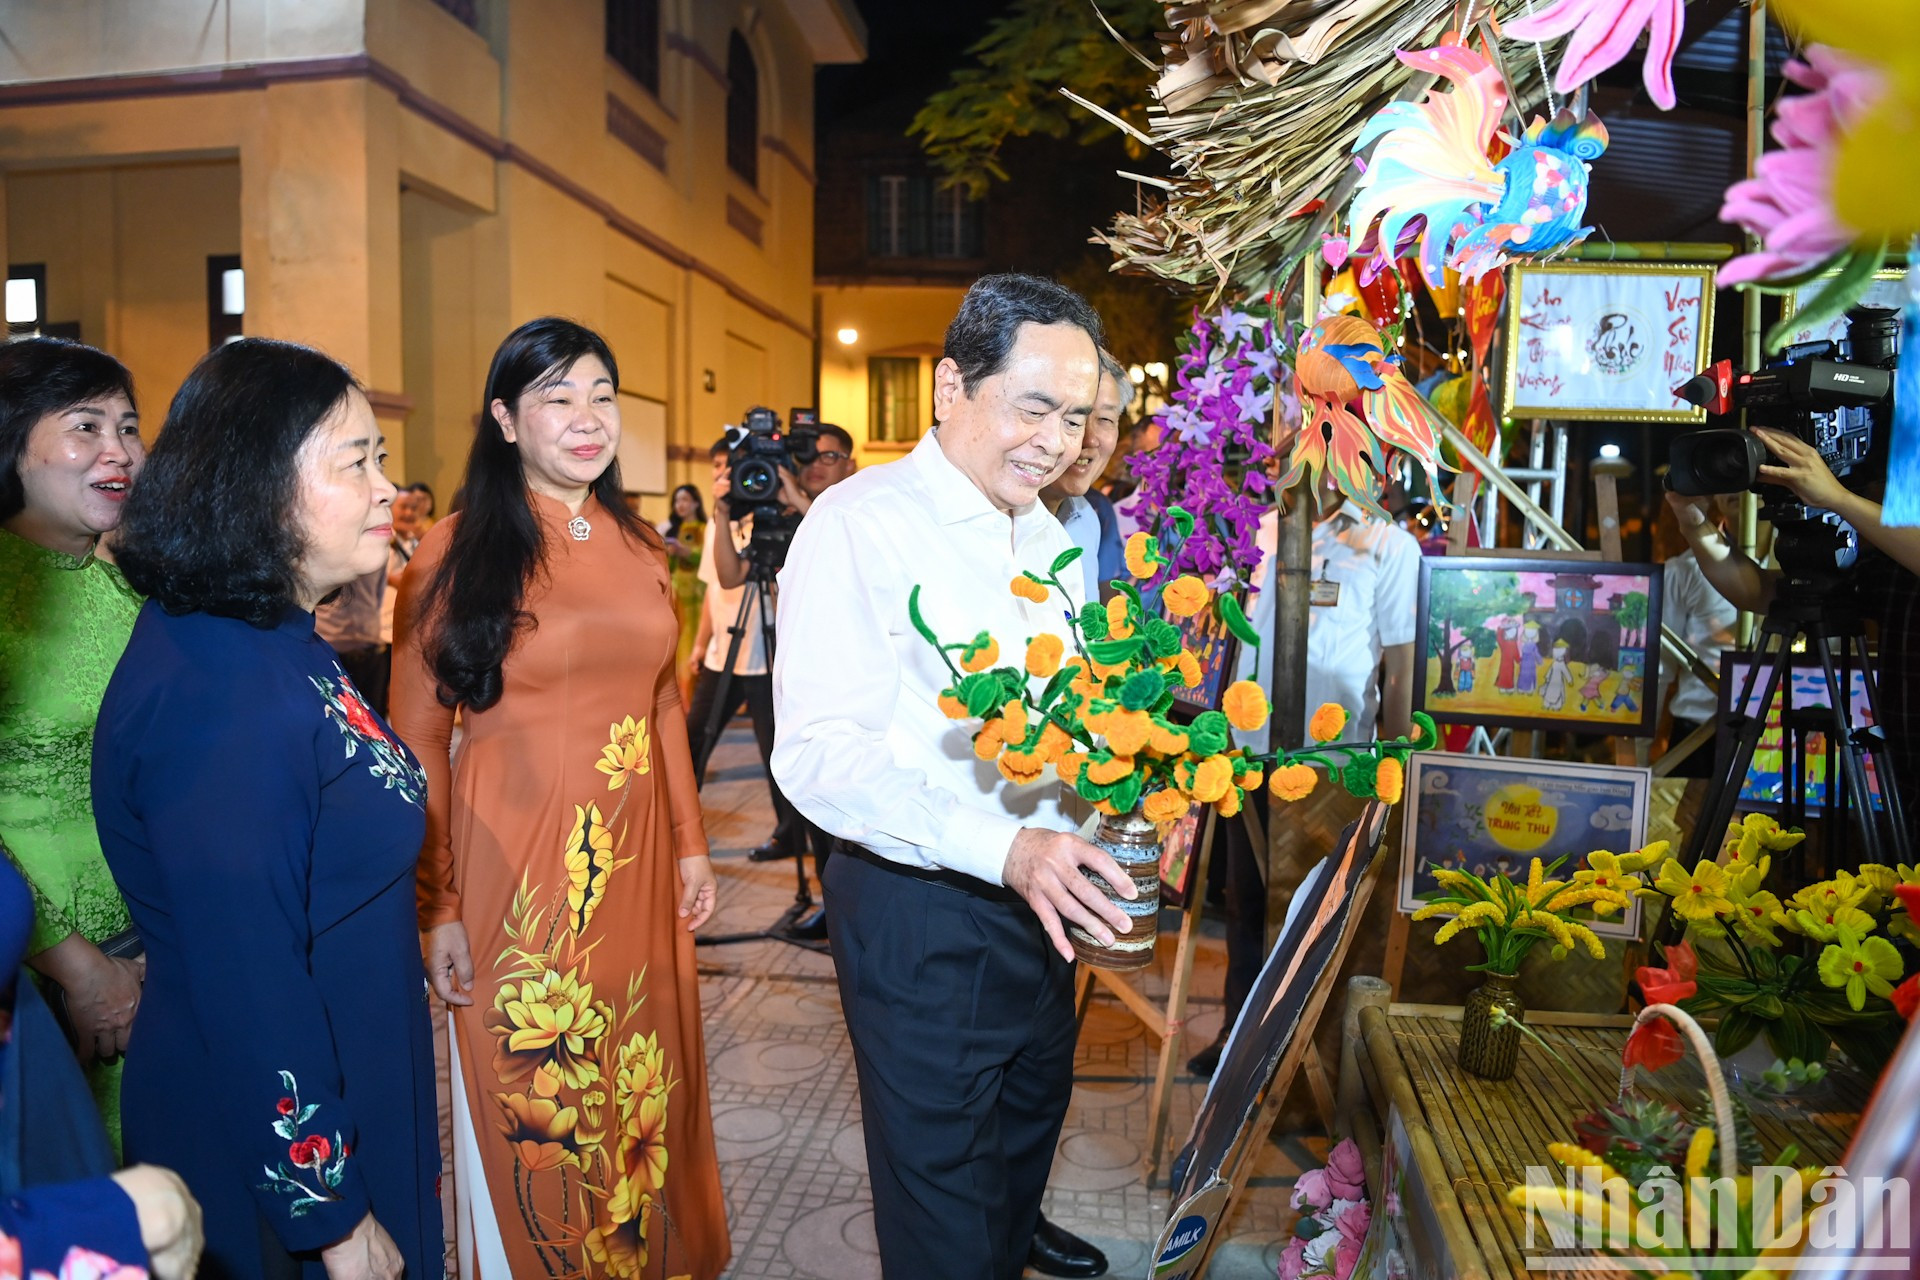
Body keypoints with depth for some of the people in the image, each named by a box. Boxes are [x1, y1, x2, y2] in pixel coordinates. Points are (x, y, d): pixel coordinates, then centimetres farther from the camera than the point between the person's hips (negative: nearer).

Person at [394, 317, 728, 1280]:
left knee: (644, 1088, 18)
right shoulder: (455, 553, -7)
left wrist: (691, 845, 12)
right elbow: (418, 741, -8)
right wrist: (436, 906, -11)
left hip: (636, 859, 5)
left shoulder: (639, 547, 7)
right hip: (513, 859, -4)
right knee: (529, 1103, 11)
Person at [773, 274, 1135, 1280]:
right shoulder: (858, 524, -17)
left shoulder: (1049, 535, 9)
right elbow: (816, 753, -25)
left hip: (1037, 895, 8)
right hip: (920, 914, -8)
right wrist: (1001, 846, -36)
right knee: (943, 1189, 9)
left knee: (1031, 1118, 28)